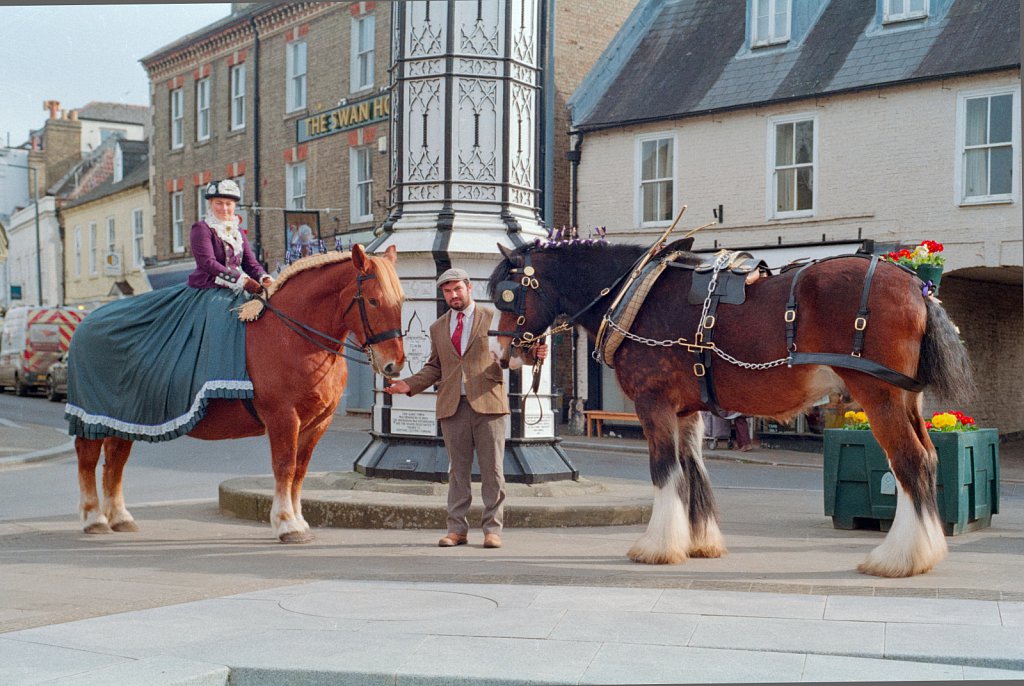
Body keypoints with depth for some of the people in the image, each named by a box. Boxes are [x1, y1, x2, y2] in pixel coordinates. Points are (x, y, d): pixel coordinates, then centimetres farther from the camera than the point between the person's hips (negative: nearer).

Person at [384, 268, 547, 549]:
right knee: (458, 470, 7)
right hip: (452, 407, 3)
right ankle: (457, 528, 12)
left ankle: (492, 528, 5)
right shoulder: (438, 328, 16)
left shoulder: (493, 317, 6)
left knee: (492, 468, -1)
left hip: (487, 402, -3)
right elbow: (434, 367, 19)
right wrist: (410, 384, 4)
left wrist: (532, 354, -16)